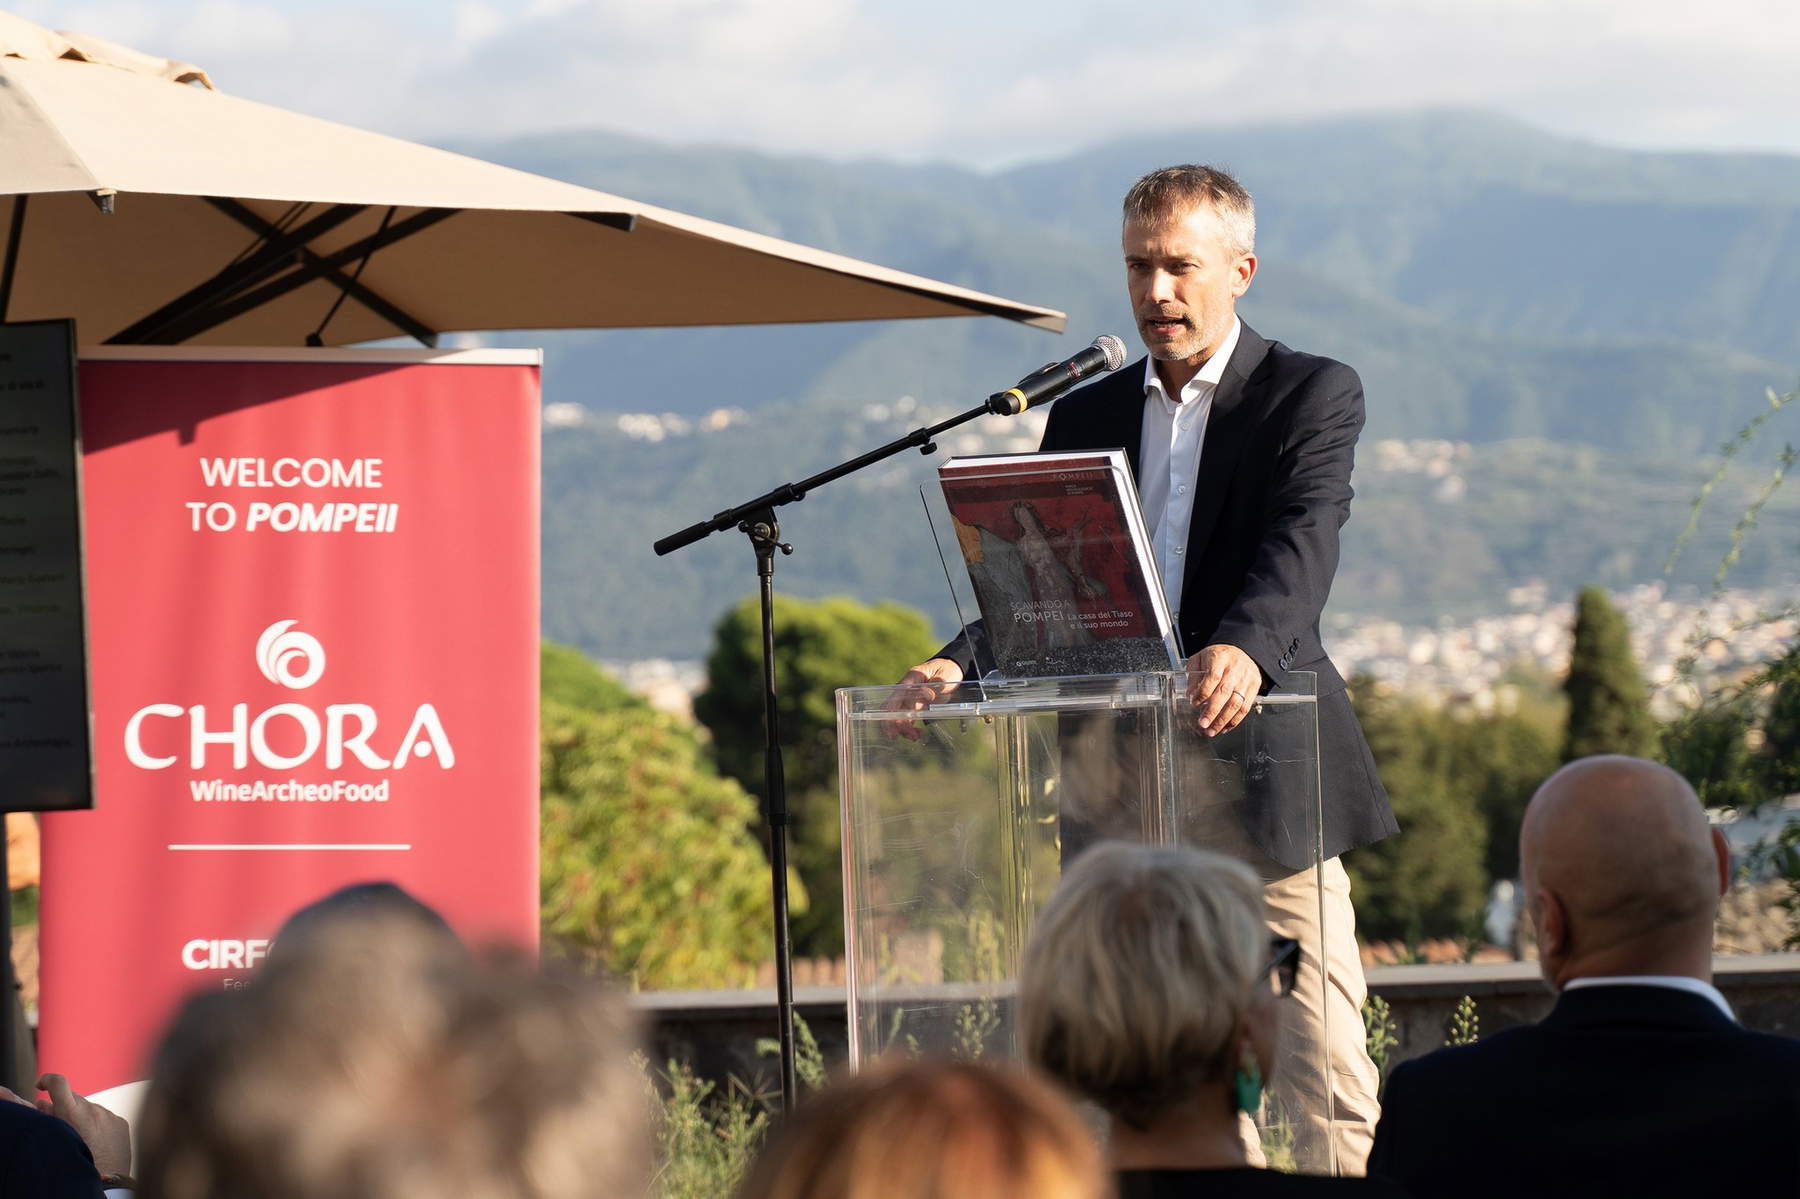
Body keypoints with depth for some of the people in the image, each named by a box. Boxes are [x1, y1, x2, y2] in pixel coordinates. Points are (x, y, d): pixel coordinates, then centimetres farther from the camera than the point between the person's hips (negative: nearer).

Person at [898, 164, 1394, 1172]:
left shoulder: (1313, 395, 0)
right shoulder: (1087, 416, 16)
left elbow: (1301, 547, -17)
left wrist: (1244, 649, -37)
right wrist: (960, 667, -11)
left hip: (1264, 764, -5)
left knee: (1324, 1061, -7)